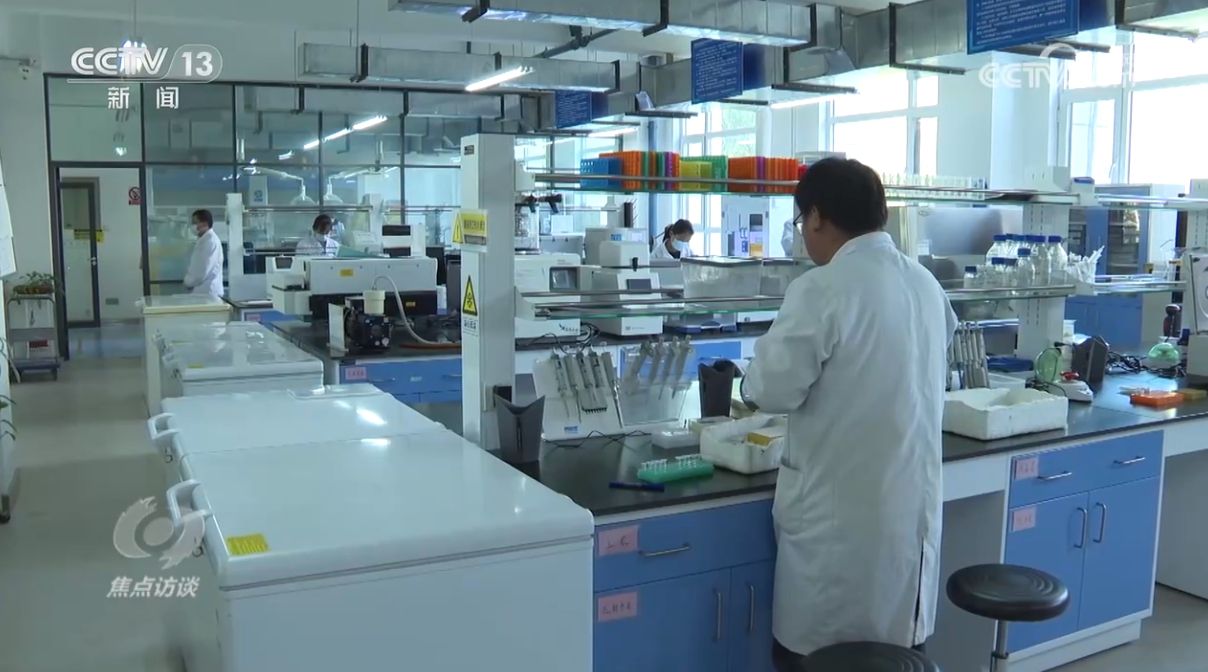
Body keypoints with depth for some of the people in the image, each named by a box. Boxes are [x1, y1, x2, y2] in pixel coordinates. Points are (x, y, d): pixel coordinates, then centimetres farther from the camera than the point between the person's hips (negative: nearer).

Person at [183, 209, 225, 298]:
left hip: (208, 292, -9)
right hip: (202, 290, 9)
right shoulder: (203, 240, 18)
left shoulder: (211, 240, -14)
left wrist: (188, 282, -7)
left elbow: (204, 270, -19)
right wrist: (188, 279, 7)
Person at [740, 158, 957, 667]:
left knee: (818, 651, 8)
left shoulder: (822, 290, -17)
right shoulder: (926, 284, 6)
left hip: (841, 508, -7)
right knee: (894, 643, 18)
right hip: (909, 500, 7)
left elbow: (774, 390, -17)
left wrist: (751, 382, 4)